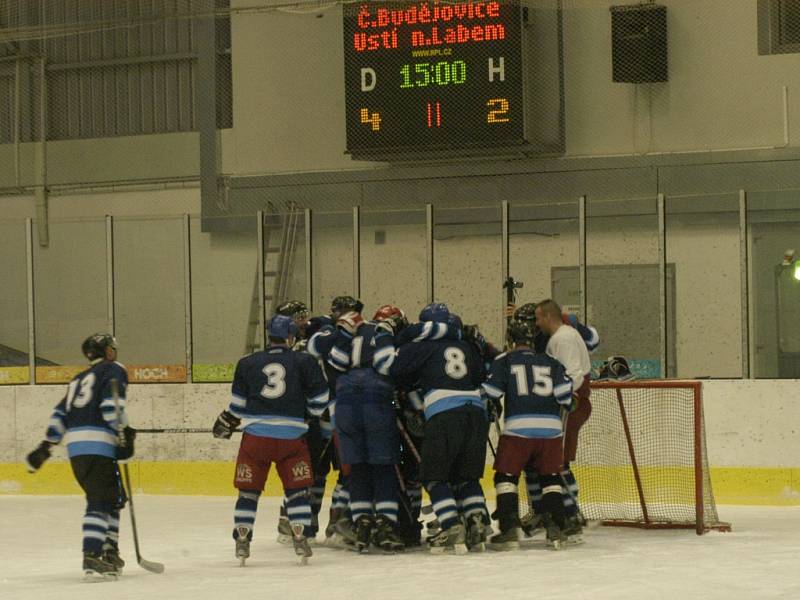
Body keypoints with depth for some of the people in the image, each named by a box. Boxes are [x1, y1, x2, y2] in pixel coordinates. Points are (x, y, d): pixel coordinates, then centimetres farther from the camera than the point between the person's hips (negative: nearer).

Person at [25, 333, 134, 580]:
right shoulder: (114, 370, 5)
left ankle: (109, 553, 20)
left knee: (113, 498, 18)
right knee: (101, 501, -12)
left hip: (74, 445, 8)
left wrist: (44, 447, 22)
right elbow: (111, 404, -12)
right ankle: (92, 558, -25)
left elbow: (61, 413, 22)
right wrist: (124, 435, -12)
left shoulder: (80, 379, 27)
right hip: (97, 442, -8)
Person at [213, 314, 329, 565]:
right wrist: (314, 412, 24)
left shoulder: (247, 364, 7)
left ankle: (242, 541, 6)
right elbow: (318, 401, 4)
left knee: (248, 489, 8)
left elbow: (238, 404, 9)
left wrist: (227, 421, 25)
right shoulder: (304, 362, 3)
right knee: (297, 489, 8)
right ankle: (300, 539, 2)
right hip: (292, 437, -1)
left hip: (256, 434, 1)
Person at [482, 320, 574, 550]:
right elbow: (564, 393, 4)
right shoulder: (551, 361, 14)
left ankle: (509, 530, -4)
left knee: (506, 476, 7)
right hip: (551, 428, 3)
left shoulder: (504, 361, 7)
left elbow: (490, 393, 1)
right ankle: (557, 530, 4)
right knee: (550, 477, 14)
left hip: (518, 428, -3)